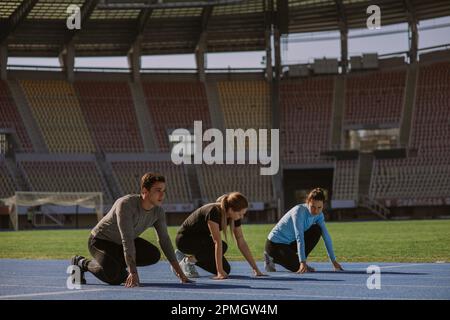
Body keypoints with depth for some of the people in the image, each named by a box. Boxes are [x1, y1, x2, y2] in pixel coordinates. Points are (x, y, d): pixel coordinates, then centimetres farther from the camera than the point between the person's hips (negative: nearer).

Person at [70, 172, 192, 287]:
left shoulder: (158, 211, -11)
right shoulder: (126, 204, -33)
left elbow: (164, 239, -4)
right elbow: (127, 240, -38)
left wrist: (179, 271, -10)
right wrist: (133, 273, -43)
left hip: (120, 243, 7)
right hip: (101, 241, -7)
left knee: (154, 255, -15)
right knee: (113, 276, -31)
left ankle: (118, 263, 7)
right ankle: (81, 262, -2)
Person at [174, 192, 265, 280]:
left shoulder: (235, 217, -11)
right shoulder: (214, 212, -33)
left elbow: (241, 242, -5)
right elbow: (217, 242, -37)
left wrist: (255, 268, -9)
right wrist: (220, 272, -39)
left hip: (201, 240, 9)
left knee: (226, 269, -4)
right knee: (222, 247, -30)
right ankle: (189, 261, -10)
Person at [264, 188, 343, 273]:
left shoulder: (319, 215, -5)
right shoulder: (299, 211, -27)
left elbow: (326, 236, -3)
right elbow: (299, 237, -35)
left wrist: (334, 261, -7)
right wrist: (303, 262, -42)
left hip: (290, 243, 7)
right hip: (275, 244, -7)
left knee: (317, 230, -11)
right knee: (298, 267, -24)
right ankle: (271, 258, 0)